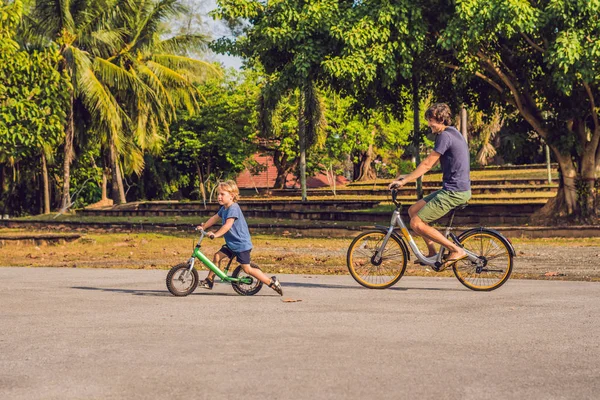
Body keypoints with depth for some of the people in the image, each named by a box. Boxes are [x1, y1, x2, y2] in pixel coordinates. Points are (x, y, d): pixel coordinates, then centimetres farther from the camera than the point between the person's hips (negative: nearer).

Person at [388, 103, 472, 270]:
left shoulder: (445, 136, -14)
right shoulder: (454, 134, 17)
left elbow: (427, 164, -15)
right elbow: (431, 163, 23)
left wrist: (404, 181, -9)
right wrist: (409, 176, 21)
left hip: (454, 192, -10)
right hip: (455, 189, 10)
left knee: (417, 223, -11)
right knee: (413, 210, 14)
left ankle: (456, 250, -7)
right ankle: (432, 252, 16)